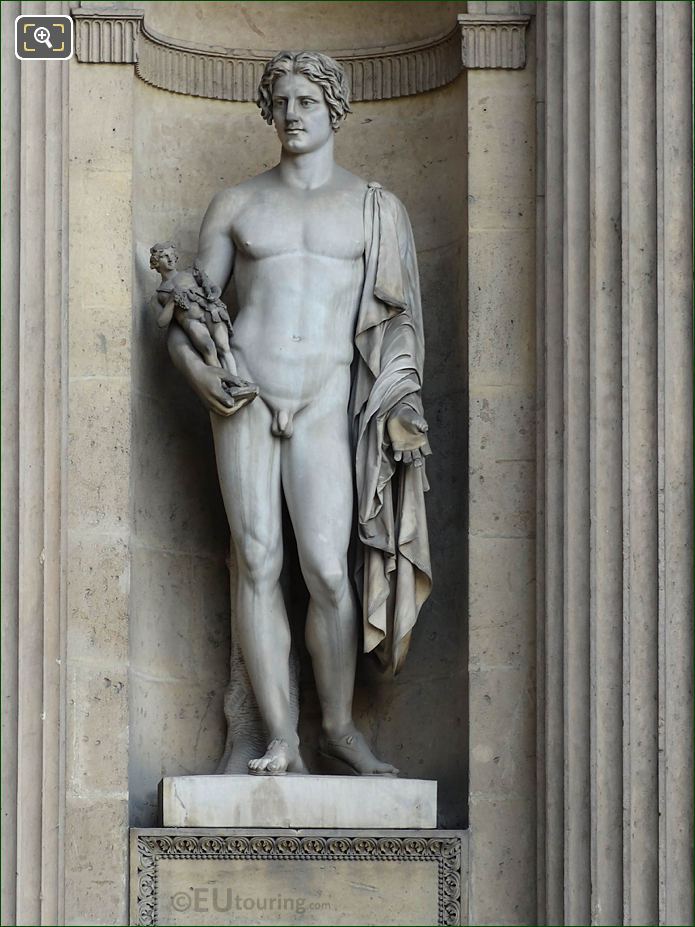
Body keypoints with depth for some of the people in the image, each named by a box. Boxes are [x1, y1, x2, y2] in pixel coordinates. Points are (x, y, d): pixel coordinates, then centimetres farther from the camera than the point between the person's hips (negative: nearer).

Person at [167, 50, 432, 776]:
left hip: (326, 401, -1)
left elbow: (398, 320, 11)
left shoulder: (376, 210, 11)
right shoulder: (236, 206, 12)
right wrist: (192, 364, -6)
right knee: (258, 564, -4)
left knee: (327, 571, -11)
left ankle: (340, 727, 5)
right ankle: (280, 739, -2)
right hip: (242, 391, 1)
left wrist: (403, 404, 0)